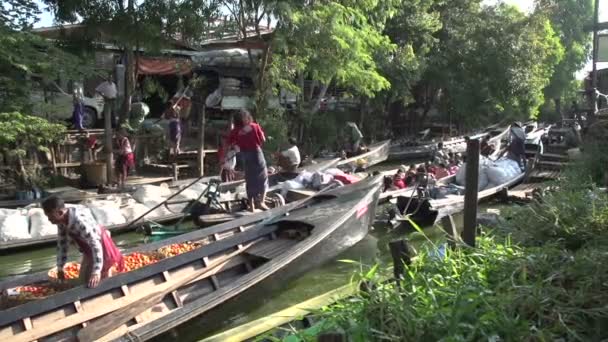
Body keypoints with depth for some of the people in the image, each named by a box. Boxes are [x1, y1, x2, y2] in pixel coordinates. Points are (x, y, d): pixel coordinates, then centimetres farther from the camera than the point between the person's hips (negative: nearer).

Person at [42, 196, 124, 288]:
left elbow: (96, 245, -41)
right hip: (89, 251, 9)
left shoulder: (80, 222, -39)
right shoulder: (62, 221, -12)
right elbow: (61, 243, 2)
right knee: (83, 281, 20)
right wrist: (60, 268, 6)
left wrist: (96, 272, -42)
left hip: (102, 249, -9)